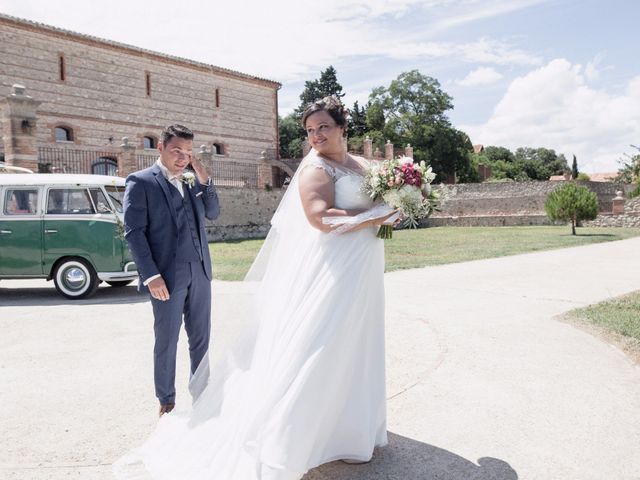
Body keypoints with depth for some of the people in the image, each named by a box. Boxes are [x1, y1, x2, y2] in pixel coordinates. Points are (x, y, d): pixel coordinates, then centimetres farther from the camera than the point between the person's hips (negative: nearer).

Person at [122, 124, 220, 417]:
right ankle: (166, 402, 22)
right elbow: (134, 232, -9)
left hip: (199, 272, 5)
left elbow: (213, 214, 11)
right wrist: (151, 275, -16)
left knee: (200, 338, 11)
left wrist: (204, 179, -1)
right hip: (167, 276, -5)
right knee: (167, 341, 6)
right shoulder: (140, 181, -3)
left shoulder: (192, 182, 13)